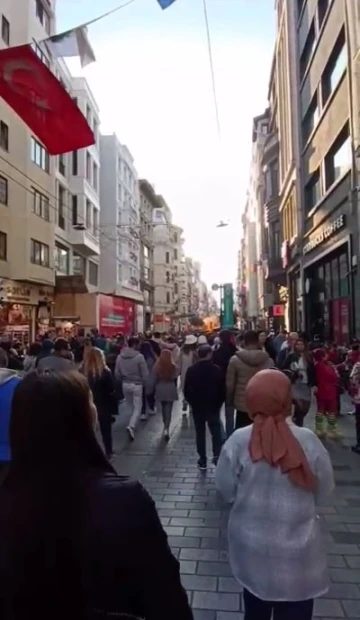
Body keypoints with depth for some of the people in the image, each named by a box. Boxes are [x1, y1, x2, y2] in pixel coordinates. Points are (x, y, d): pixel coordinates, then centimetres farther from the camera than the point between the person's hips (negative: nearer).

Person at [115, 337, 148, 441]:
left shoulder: (120, 356, -2)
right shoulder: (139, 356, -17)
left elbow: (117, 373, 4)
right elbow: (145, 373, -13)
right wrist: (143, 382, 5)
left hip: (125, 384, 5)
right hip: (136, 384, -5)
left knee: (131, 406, 22)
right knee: (137, 408, 1)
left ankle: (133, 425, 35)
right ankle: (131, 426, -17)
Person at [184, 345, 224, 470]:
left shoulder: (191, 370, -8)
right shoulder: (217, 370, -12)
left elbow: (186, 390, -2)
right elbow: (222, 390, -6)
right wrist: (219, 403, 10)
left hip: (197, 407, 1)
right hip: (213, 407, -1)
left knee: (200, 434, 11)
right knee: (216, 432, 12)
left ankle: (203, 461, 15)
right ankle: (217, 455, -3)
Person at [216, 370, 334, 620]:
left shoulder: (238, 441, -18)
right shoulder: (308, 440, -18)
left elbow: (226, 490, -8)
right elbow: (322, 490, -6)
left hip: (251, 545, 2)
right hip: (297, 548, -1)